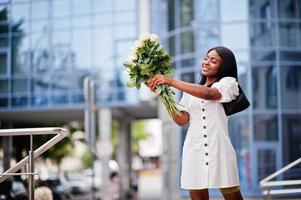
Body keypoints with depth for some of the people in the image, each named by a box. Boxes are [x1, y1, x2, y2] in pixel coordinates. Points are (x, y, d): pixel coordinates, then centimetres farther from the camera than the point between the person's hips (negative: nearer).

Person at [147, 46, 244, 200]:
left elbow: (208, 93, -16)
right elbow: (181, 120, 5)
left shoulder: (228, 82, 6)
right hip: (194, 151, 3)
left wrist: (171, 81, -18)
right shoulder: (191, 90, 18)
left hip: (219, 150, -3)